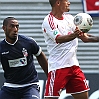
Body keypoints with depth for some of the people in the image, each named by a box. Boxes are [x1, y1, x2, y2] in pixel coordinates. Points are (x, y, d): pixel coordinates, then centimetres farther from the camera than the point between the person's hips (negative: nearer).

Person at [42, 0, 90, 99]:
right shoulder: (49, 21, -11)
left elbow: (83, 37, 18)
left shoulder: (69, 18, 12)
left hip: (73, 64, 7)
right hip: (58, 67, -7)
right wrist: (73, 35, -44)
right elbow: (59, 39, -27)